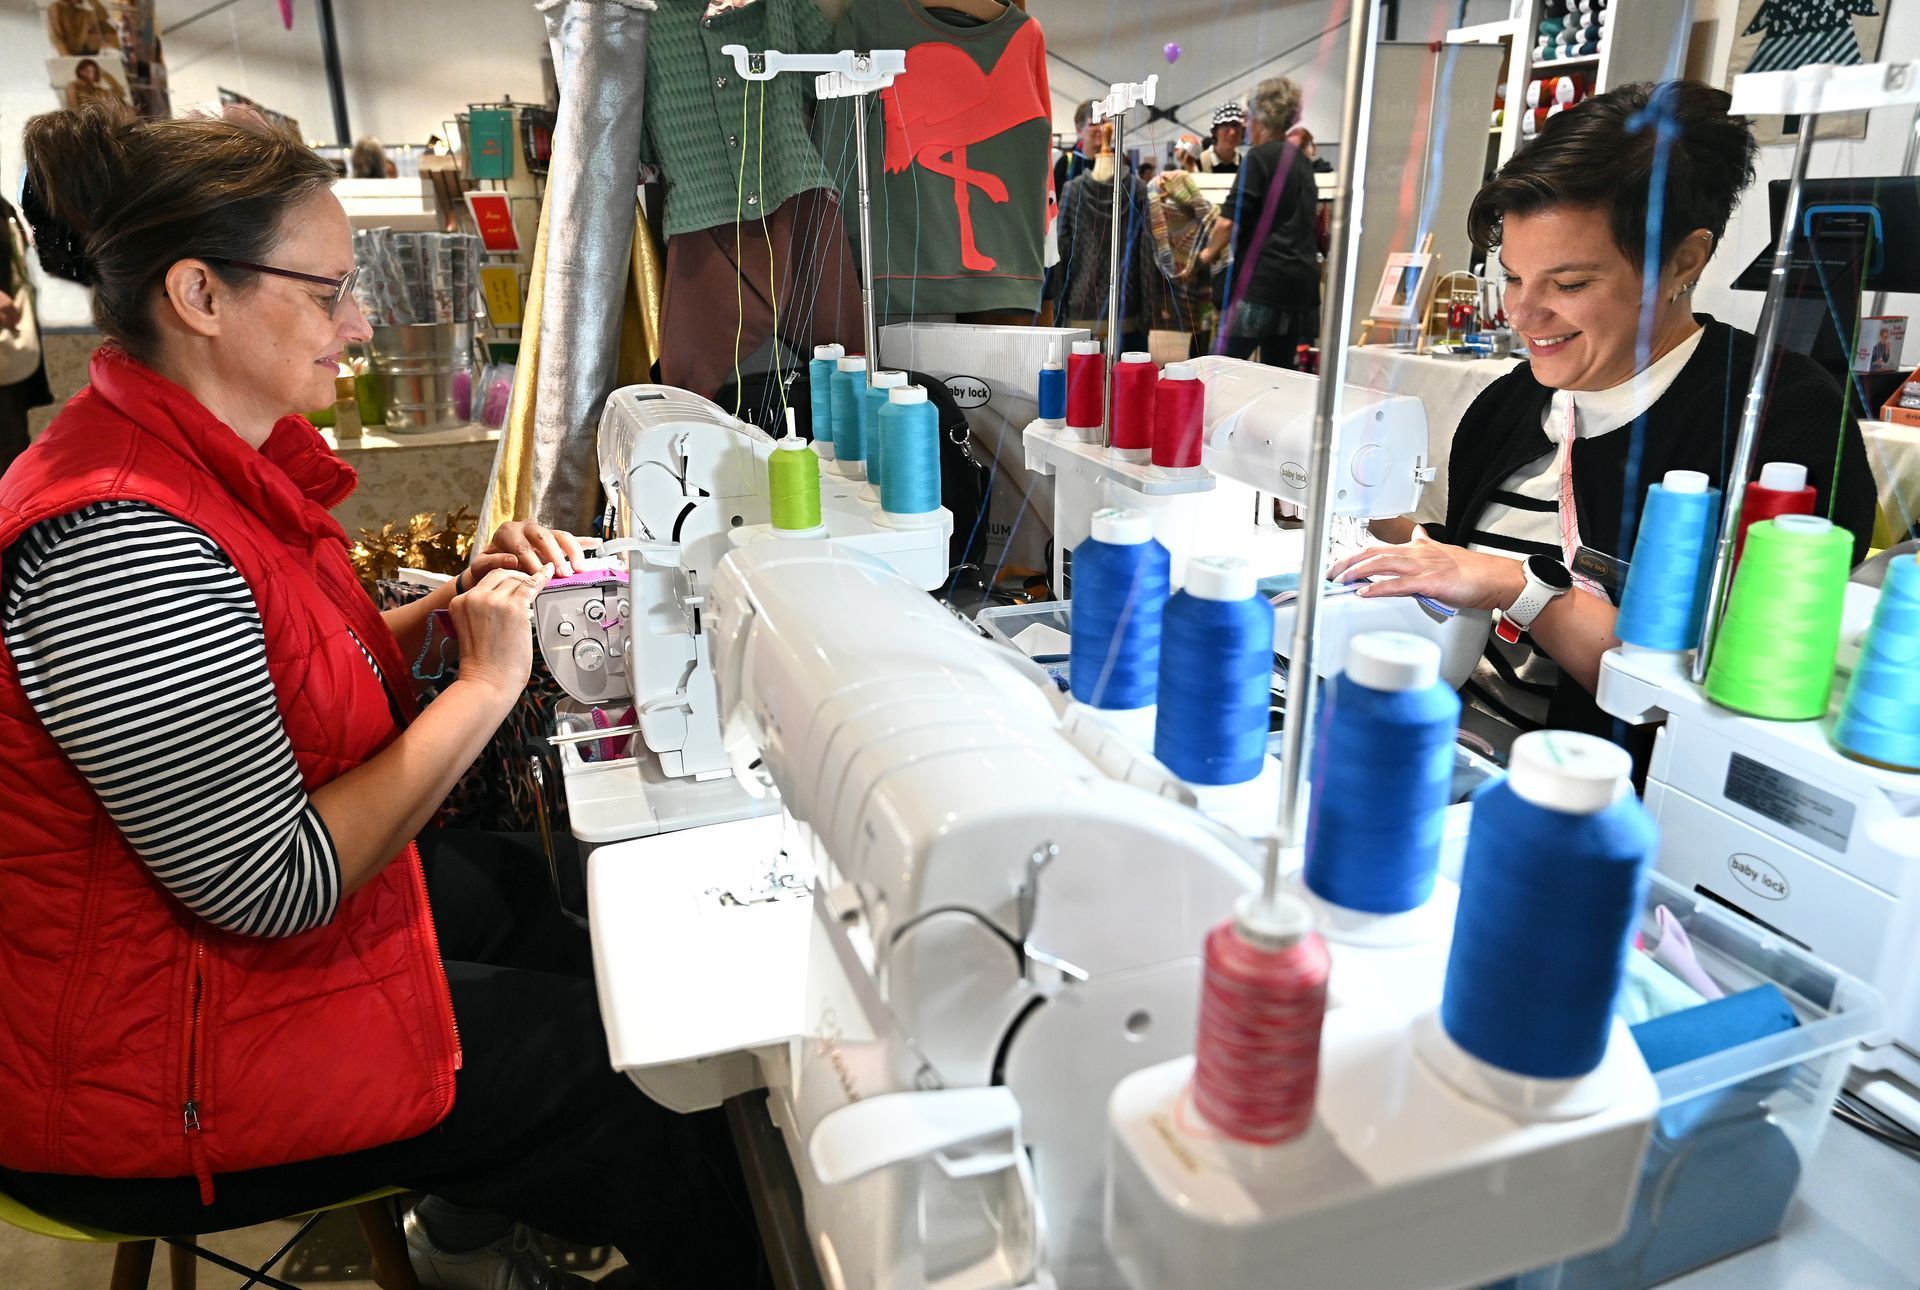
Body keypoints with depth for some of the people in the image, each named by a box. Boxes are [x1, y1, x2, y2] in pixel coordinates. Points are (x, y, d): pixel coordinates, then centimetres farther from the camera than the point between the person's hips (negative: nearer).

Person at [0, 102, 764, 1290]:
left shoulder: (218, 458, 0)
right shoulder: (121, 537, -31)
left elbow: (277, 682, 8)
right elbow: (274, 887, -29)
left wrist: (457, 604, -5)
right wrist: (486, 686, -22)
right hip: (146, 1067, -9)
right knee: (638, 1074, -3)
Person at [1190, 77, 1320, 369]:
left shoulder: (1260, 156, -5)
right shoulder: (1301, 161, 18)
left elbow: (1230, 220, -12)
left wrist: (1206, 255, 4)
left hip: (1262, 279, -8)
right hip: (1302, 282, 8)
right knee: (1280, 373, 10)